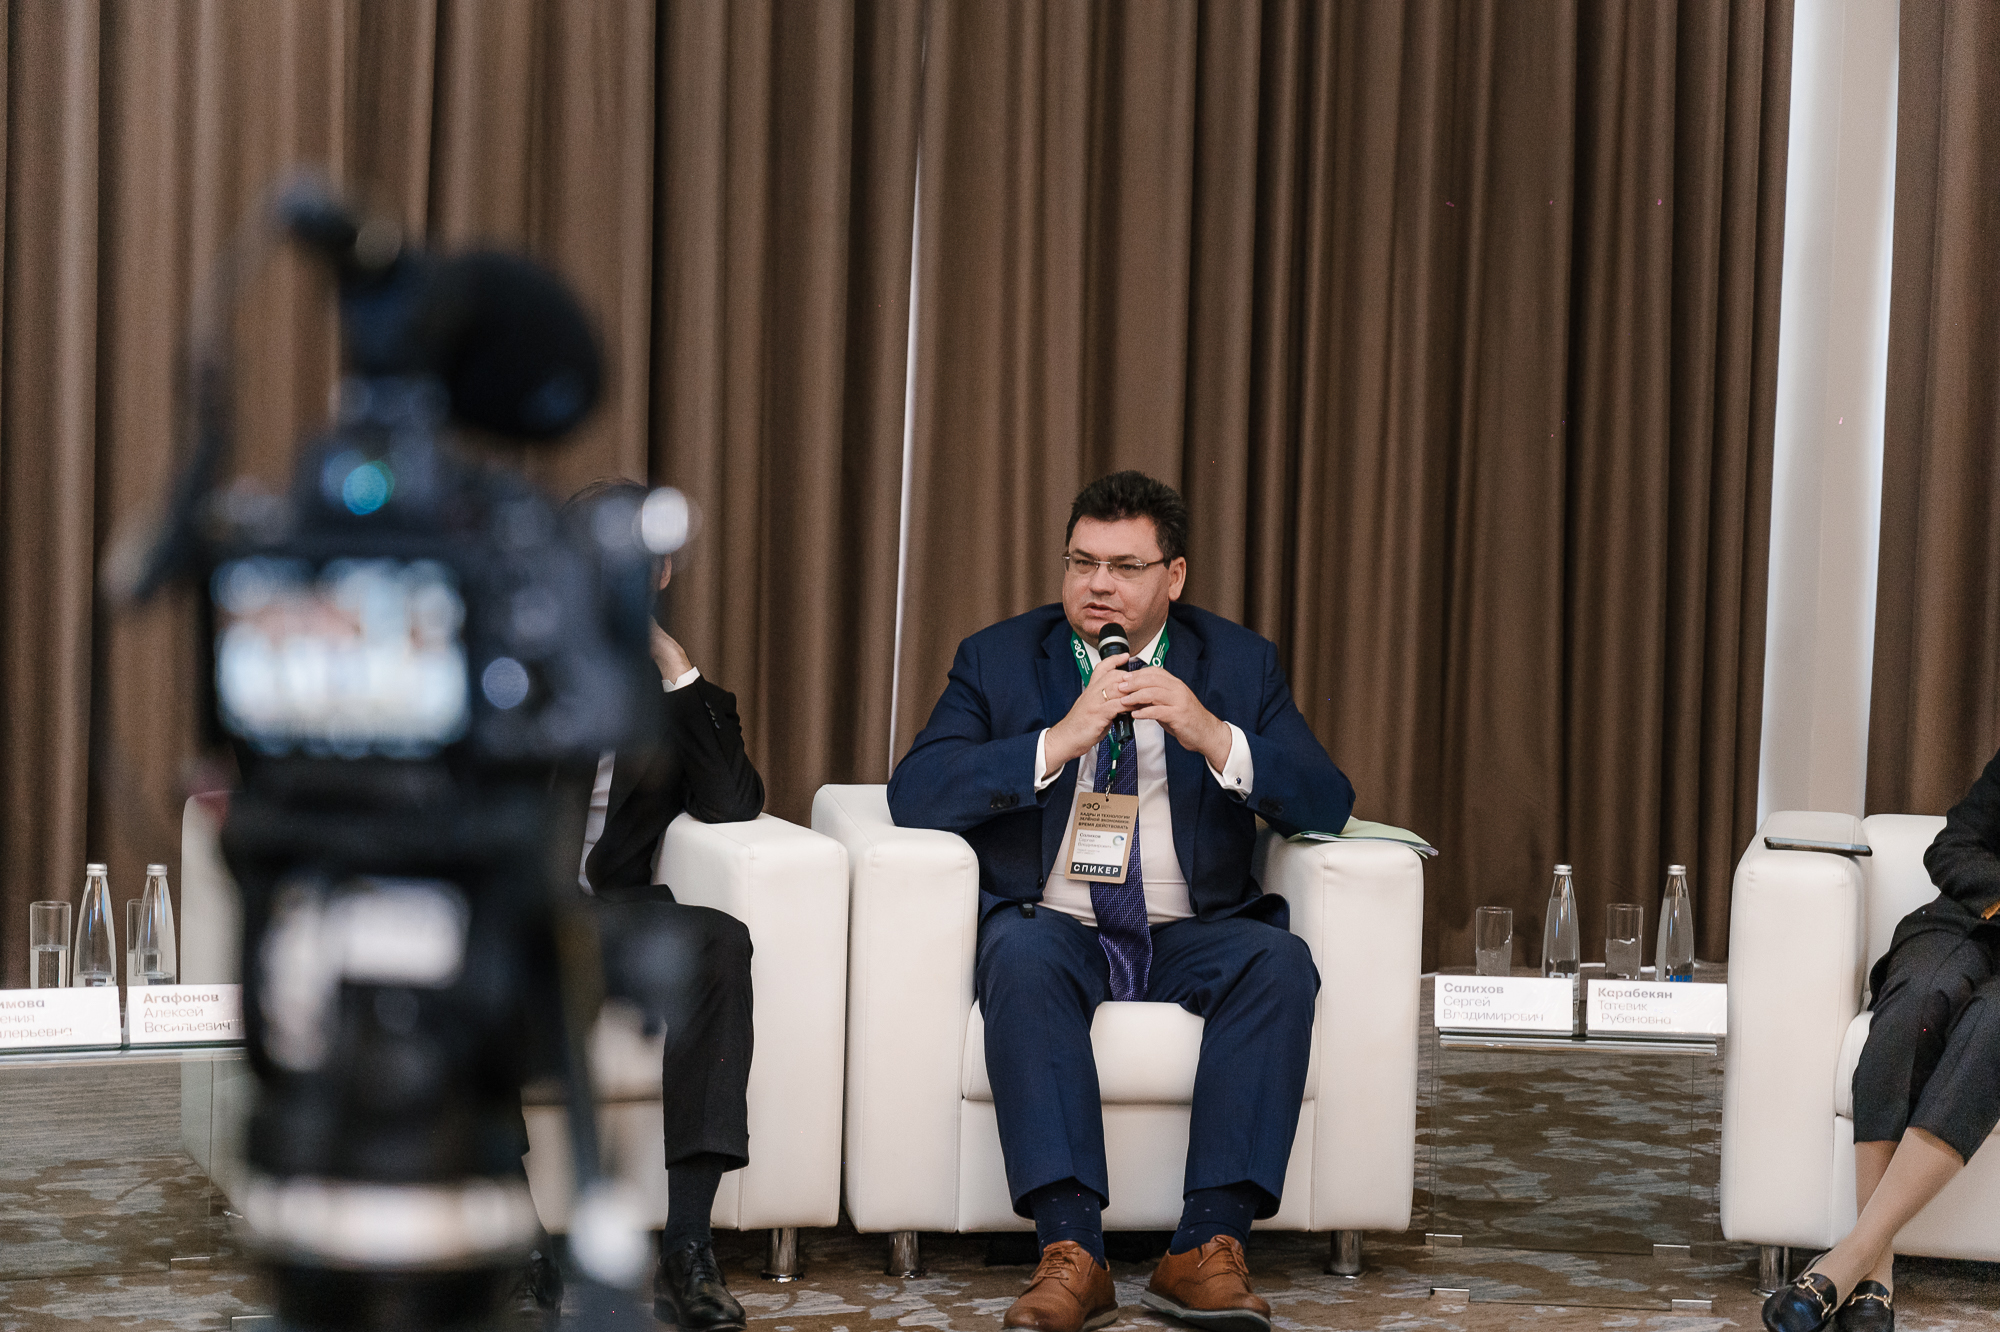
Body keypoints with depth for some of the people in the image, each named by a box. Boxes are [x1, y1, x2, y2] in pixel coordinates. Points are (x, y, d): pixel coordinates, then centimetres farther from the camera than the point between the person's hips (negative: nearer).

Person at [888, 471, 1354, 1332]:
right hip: (1053, 929, -1)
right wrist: (1060, 740, -20)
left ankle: (1207, 1248, -31)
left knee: (1279, 962, -30)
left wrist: (1213, 738, -19)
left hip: (1190, 937, 1)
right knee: (1021, 954, -35)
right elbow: (913, 794, -9)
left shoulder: (1239, 664, 8)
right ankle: (1070, 1252, -39)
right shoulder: (997, 661, 6)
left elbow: (1327, 805, -2)